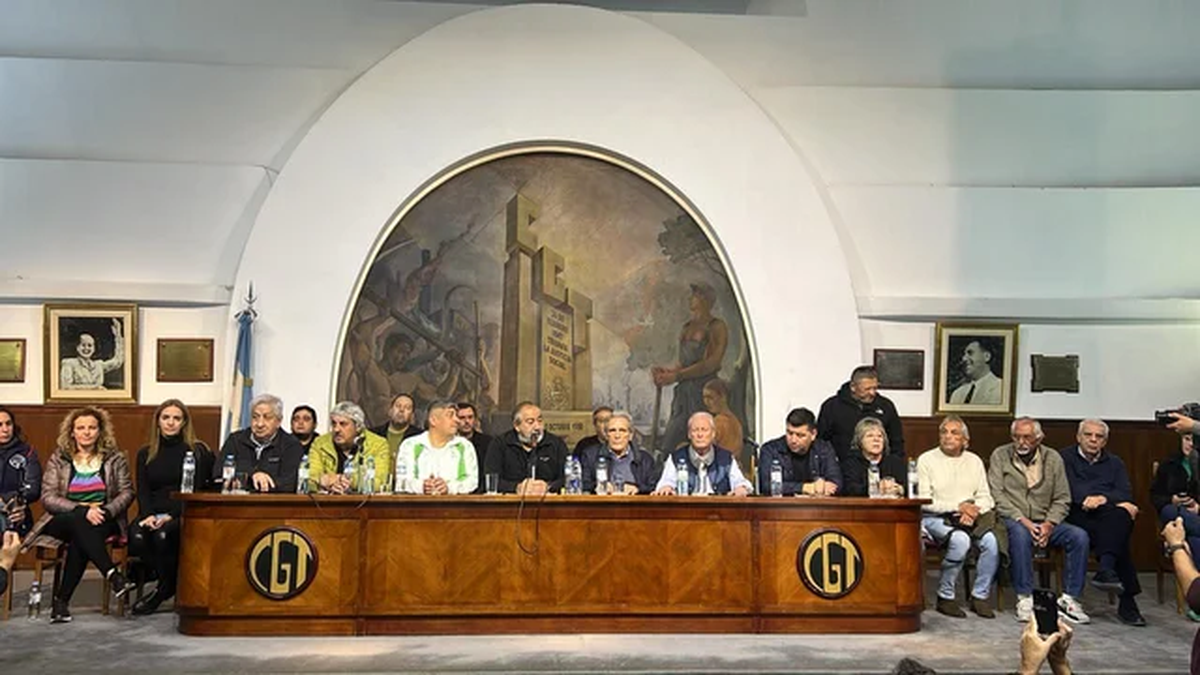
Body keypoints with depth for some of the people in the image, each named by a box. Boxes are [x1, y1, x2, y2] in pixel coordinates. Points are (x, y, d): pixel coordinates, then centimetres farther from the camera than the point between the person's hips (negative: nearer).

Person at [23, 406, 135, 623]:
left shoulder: (115, 458, 8)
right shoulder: (58, 459, 7)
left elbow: (127, 492, 4)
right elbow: (48, 497, -3)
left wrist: (105, 511, -17)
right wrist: (83, 509, -18)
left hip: (104, 521, 0)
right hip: (64, 520, 0)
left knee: (79, 541, -33)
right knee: (80, 522, -36)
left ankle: (61, 600, -28)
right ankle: (113, 575, -45)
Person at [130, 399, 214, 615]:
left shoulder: (197, 451, 5)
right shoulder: (146, 453, 17)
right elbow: (142, 491, 10)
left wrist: (171, 516, -16)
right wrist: (148, 515, -11)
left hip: (182, 515, -3)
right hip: (152, 514, 3)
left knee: (162, 535, -34)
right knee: (136, 538, -29)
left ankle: (166, 586, -7)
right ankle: (170, 583, -7)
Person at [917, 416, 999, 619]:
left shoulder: (974, 461, 16)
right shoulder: (927, 459, 3)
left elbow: (985, 497, 9)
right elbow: (924, 501, -5)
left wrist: (973, 511, -12)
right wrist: (957, 506, -13)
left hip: (970, 519, 4)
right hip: (936, 518, -4)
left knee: (991, 541, -27)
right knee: (960, 540, -34)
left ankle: (980, 596, -9)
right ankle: (945, 596, -17)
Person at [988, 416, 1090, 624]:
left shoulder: (1053, 458, 9)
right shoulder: (1000, 455, 2)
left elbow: (1062, 500, 5)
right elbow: (997, 496, -7)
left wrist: (1049, 524, -12)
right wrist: (1023, 520, -18)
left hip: (1045, 523, 3)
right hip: (1012, 520, -3)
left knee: (1079, 536, -22)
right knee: (1020, 533, -37)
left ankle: (1069, 599, -13)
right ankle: (1024, 598, -28)